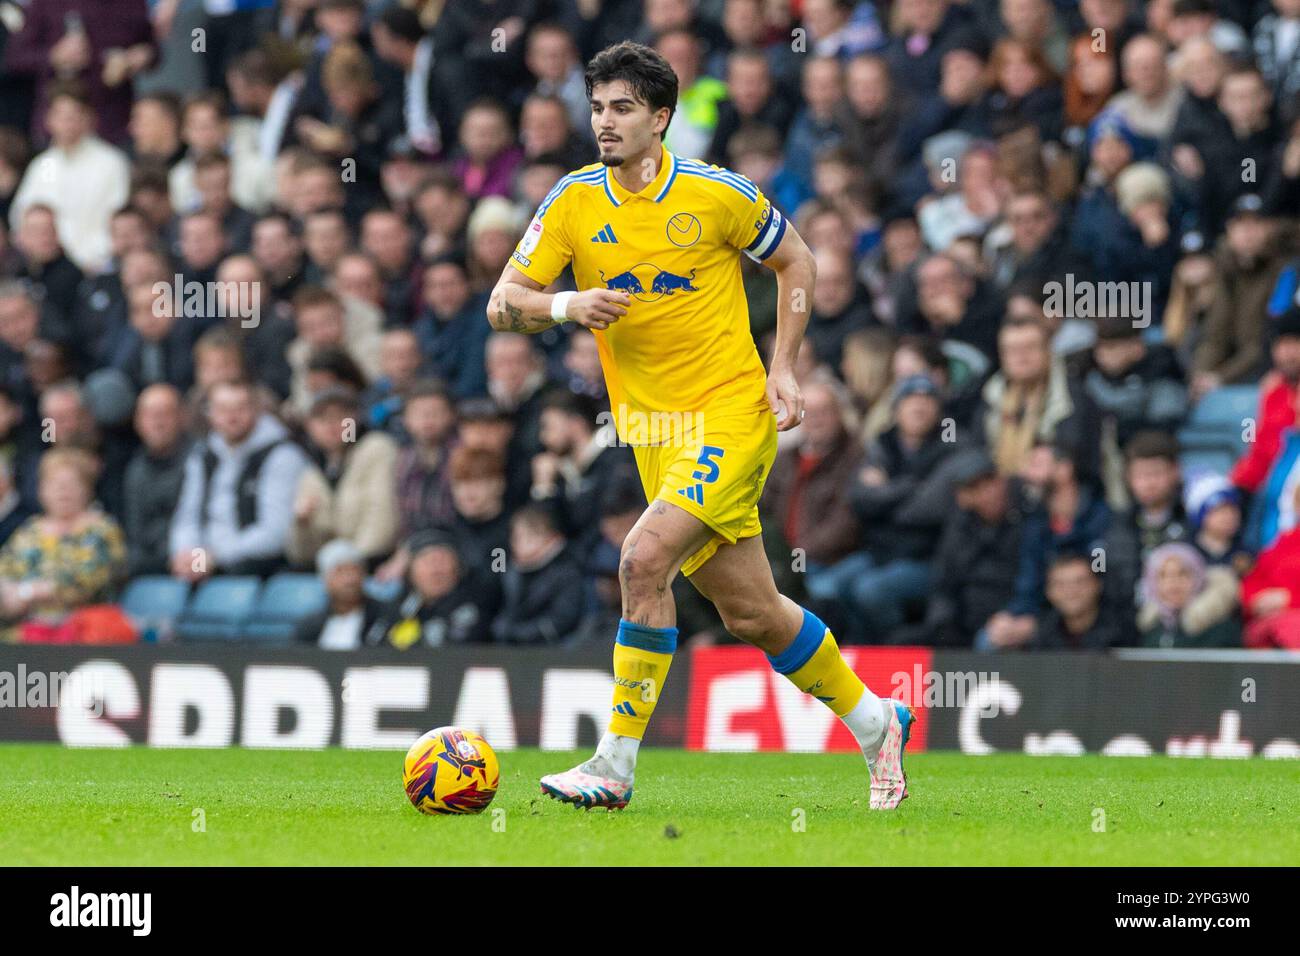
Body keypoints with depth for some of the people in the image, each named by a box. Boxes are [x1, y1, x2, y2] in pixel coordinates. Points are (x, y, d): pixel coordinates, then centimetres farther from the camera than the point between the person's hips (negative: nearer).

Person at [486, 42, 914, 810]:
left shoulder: (718, 194, -7)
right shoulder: (574, 203, 0)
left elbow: (796, 260, 8)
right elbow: (502, 304, -2)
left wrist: (784, 367, -1)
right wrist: (567, 306, -23)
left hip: (733, 412, -5)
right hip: (654, 429, 5)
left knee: (646, 557, -24)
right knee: (752, 614, 10)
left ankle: (616, 767, -18)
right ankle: (875, 723, 33)